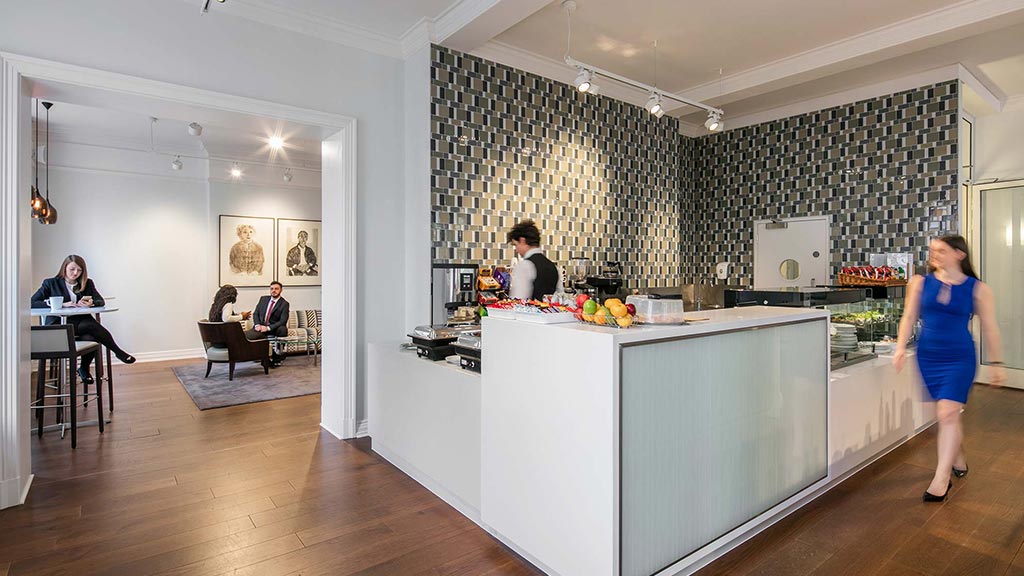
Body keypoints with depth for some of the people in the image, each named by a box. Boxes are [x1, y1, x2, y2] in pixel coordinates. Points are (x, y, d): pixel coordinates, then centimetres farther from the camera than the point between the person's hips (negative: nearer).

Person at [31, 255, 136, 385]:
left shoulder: (88, 283, 17)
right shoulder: (51, 283, 8)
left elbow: (101, 301, 4)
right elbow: (33, 302, -5)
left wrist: (91, 303, -20)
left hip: (82, 323, 3)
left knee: (90, 338, -32)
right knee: (91, 325, -35)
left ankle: (84, 369, -5)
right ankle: (118, 352, -23)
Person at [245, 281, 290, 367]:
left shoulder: (284, 304, 0)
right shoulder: (263, 299, 14)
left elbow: (282, 321, -10)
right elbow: (255, 313, 11)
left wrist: (268, 328, -22)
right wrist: (257, 325, -9)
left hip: (273, 328, -3)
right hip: (260, 327, 3)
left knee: (283, 329, -37)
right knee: (245, 335, -27)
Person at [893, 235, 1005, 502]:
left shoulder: (977, 289, -3)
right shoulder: (920, 283, 1)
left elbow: (989, 328, 2)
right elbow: (909, 317, 3)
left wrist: (996, 363, 4)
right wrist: (901, 347, -6)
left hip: (960, 359, -2)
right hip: (928, 357, 3)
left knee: (947, 413, -8)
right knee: (948, 413, 15)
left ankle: (941, 480, -2)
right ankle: (958, 461, 36)